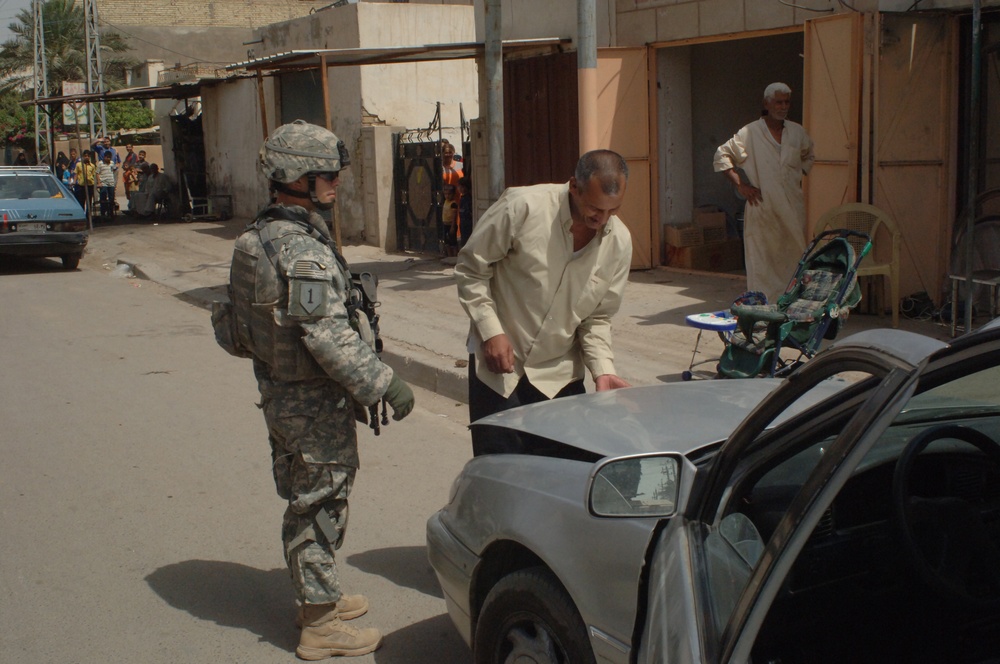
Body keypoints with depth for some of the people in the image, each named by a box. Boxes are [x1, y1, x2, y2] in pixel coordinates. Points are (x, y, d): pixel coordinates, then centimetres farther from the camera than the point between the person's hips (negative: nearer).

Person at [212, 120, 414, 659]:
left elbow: (243, 324, 14)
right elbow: (327, 336, -29)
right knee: (320, 504, 1)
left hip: (278, 392, 10)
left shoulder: (258, 238, 8)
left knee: (305, 502, 20)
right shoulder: (303, 250, -23)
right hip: (315, 402, -10)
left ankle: (318, 596, 35)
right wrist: (384, 383, -24)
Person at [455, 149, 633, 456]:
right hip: (499, 362, -3)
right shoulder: (523, 207, -19)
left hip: (559, 373, 3)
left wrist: (602, 369, -12)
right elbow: (470, 269, -9)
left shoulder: (619, 242, -5)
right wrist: (491, 330, -16)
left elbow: (597, 318, 3)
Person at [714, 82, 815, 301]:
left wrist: (799, 178, 13)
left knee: (794, 258, 6)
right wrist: (740, 185, -6)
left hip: (792, 208, 4)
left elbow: (808, 157, 28)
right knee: (762, 260, -5)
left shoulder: (797, 132, 9)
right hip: (763, 208, -4)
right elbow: (722, 156, 0)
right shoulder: (750, 133, -4)